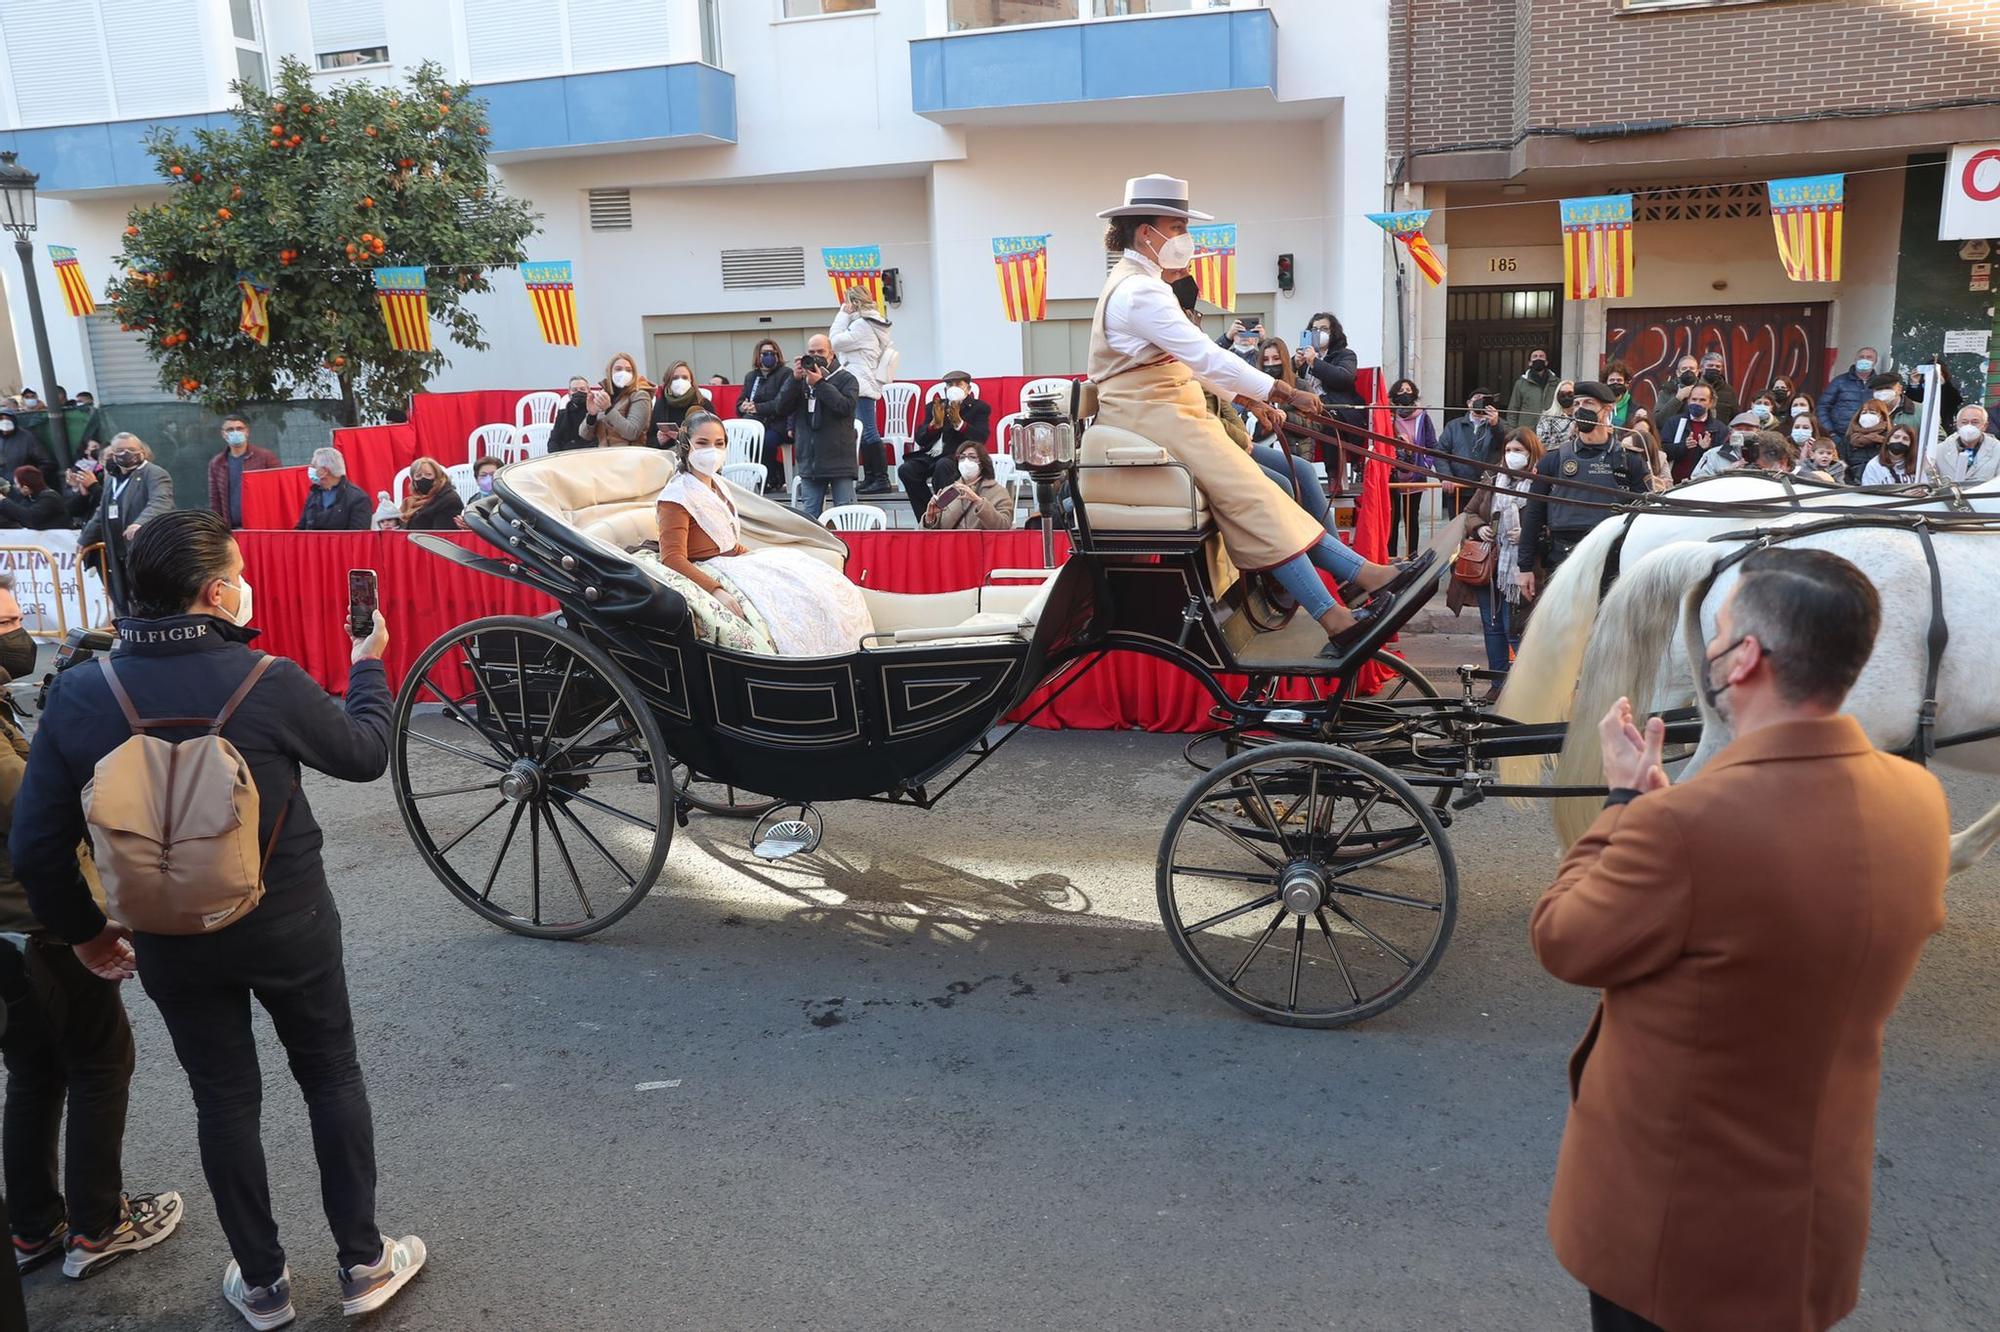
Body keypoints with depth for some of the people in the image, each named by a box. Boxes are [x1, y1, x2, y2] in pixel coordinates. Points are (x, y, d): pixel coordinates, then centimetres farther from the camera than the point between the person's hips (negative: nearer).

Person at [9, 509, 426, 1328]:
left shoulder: (76, 696, -11)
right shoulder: (269, 682, -21)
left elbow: (37, 845, -5)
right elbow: (365, 754, -3)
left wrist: (81, 928, 11)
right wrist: (368, 667, 13)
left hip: (171, 941, 2)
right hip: (288, 928, -2)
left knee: (224, 1100, 17)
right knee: (332, 1077, 17)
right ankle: (363, 1263, 27)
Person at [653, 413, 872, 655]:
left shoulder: (716, 483, 14)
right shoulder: (677, 496, -12)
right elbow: (673, 558, -23)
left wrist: (762, 558, 9)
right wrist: (716, 591, -34)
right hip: (708, 573, -9)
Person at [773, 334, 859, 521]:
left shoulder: (845, 378, 3)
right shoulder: (798, 380, 13)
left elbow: (846, 406, -14)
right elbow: (781, 408, 3)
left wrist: (819, 384, -13)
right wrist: (795, 379, -7)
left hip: (839, 459, -4)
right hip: (809, 461, 4)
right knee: (810, 517, 5)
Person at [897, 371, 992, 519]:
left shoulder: (980, 408, 10)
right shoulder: (934, 407, 20)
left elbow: (980, 439, -7)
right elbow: (920, 440, 8)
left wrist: (958, 422, -18)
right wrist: (936, 423, -10)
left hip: (959, 455, -4)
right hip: (930, 456, 4)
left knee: (942, 466, -37)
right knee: (905, 469, -24)